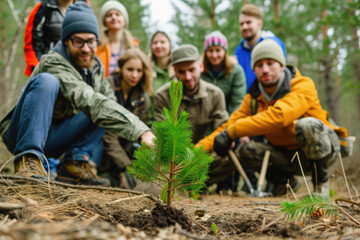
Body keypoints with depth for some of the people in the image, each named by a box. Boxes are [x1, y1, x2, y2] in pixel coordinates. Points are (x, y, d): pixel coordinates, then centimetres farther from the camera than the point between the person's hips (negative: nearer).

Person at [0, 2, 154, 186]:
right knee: (46, 81, -31)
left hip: (54, 140, 7)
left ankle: (76, 164, -19)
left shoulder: (96, 67, 3)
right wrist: (140, 131, -47)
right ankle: (28, 160, -36)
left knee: (106, 107, -8)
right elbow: (89, 102, -37)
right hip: (24, 135, -7)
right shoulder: (53, 63, -23)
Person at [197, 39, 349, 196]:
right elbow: (230, 124, -7)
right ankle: (286, 181, 9)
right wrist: (198, 149, -23)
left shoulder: (303, 86, -22)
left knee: (306, 125, -36)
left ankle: (321, 181, -12)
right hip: (289, 154, 5)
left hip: (324, 147, -5)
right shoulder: (253, 99, -2)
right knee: (246, 150, -17)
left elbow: (278, 116, -39)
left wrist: (232, 132, -40)